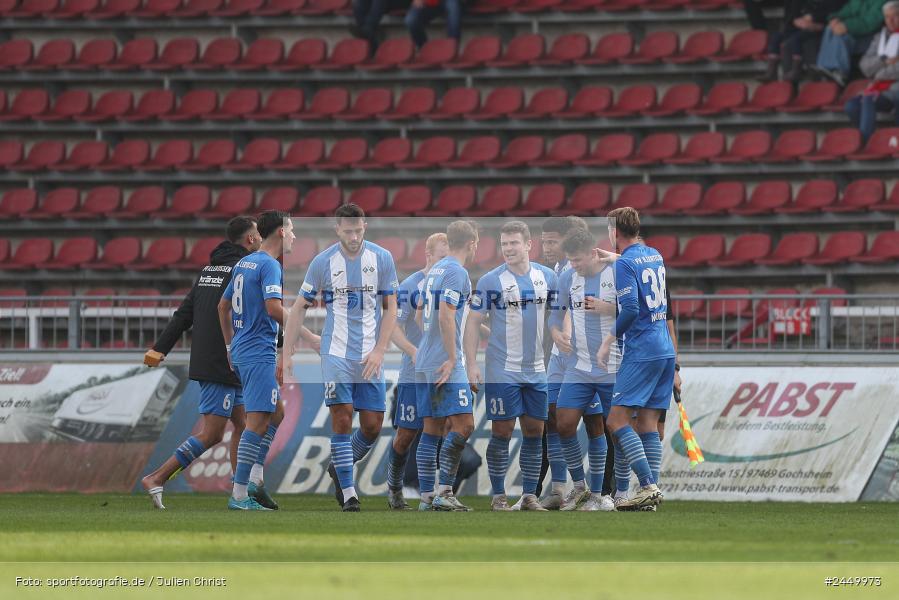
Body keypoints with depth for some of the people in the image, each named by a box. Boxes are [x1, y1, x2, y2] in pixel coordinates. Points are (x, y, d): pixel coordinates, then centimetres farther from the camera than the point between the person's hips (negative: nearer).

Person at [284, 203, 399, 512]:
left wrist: (379, 351, -7)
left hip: (370, 357, 2)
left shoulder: (382, 259, 1)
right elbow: (300, 307, 6)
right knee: (342, 418, -13)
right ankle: (348, 494, -10)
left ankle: (340, 469, 28)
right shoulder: (323, 262, -2)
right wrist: (287, 353, 0)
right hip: (336, 353, -2)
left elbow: (390, 308, 4)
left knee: (372, 426, 1)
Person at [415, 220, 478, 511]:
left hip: (424, 364, 9)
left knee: (431, 430, 9)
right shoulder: (457, 272, -10)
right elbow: (446, 315, -19)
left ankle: (426, 497, 7)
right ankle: (444, 493, -16)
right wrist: (451, 359, -18)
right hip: (445, 364, -9)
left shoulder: (435, 270, 17)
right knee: (463, 426, -10)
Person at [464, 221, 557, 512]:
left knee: (534, 431, 5)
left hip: (536, 370, 4)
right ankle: (498, 496, 4)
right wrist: (471, 365, -11)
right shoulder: (491, 281, -7)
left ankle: (529, 495, 11)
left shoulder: (547, 277, 5)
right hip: (502, 371, -4)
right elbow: (473, 322, -6)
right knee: (502, 431, -3)